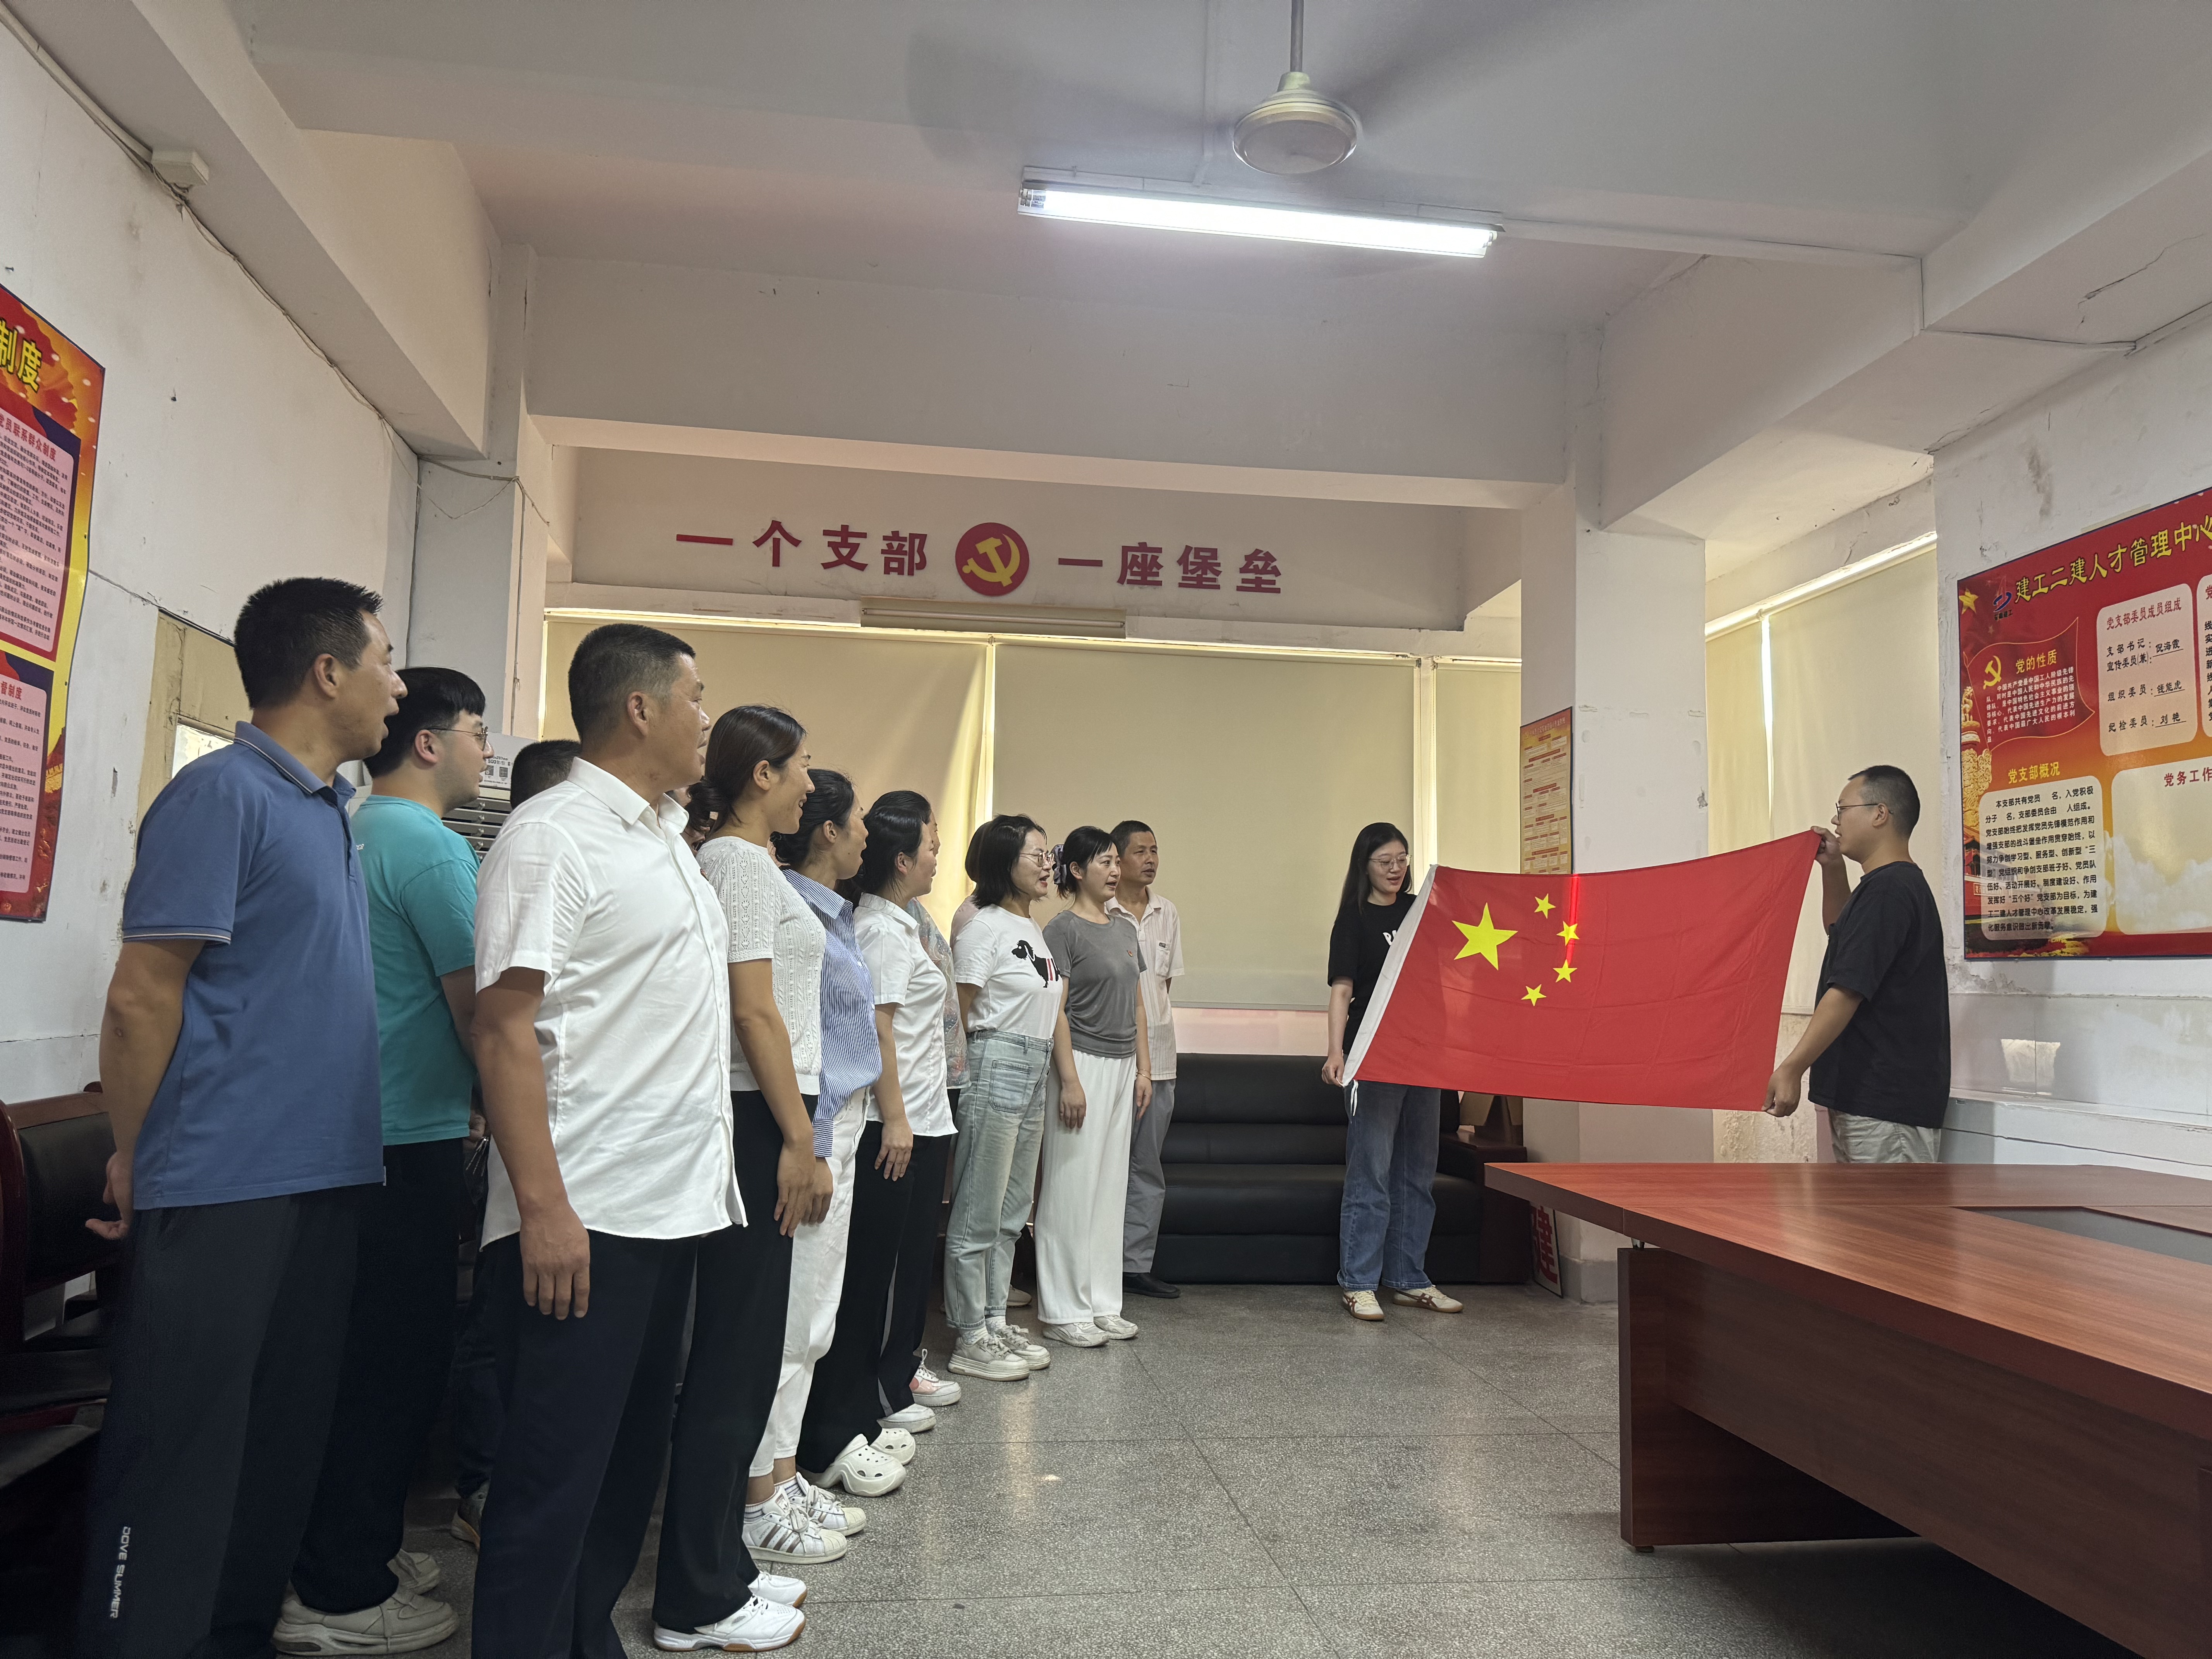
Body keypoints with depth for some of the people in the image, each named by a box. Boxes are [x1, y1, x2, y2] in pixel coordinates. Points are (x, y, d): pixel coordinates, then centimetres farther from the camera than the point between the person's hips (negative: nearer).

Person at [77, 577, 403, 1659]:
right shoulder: (222, 795, -13)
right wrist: (133, 1160, -4)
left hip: (323, 1180, 8)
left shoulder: (329, 810, 13)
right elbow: (141, 1000, -13)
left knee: (286, 1437, 16)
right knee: (180, 1450, 1)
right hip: (223, 1191, -8)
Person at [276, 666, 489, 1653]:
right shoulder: (431, 847, -16)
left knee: (377, 1350, 18)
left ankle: (361, 1545, 30)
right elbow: (476, 1008, -17)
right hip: (410, 1138, -9)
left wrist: (458, 1097, 23)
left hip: (363, 1128, 9)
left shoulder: (358, 835, 14)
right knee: (397, 1357, 0)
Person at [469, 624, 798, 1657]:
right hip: (582, 1220, -9)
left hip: (674, 1207, 9)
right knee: (556, 1475, 1)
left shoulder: (666, 839, 16)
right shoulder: (552, 835, -11)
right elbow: (505, 1028, -17)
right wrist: (543, 1209, -22)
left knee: (631, 1458, 18)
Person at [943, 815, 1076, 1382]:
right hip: (996, 1068, -9)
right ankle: (970, 1339, 7)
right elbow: (959, 1013, -12)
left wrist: (1069, 1078, 19)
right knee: (980, 1213, -2)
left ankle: (996, 1322, 24)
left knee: (1013, 1211, 14)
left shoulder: (1035, 931, 17)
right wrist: (965, 1074, -14)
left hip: (1034, 1076, 9)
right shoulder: (984, 926, -9)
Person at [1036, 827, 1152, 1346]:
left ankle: (1102, 1304, 20)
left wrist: (1143, 1069, 13)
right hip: (1082, 1064, -8)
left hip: (1123, 1066, 8)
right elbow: (1056, 1010, -13)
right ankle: (1064, 1310, 7)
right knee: (1072, 1186, -2)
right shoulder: (1063, 930, -9)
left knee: (1111, 1187, 11)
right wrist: (1069, 1080, -17)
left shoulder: (1125, 929, 14)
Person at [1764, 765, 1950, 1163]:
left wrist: (1793, 1068, -25)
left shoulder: (1888, 889, -17)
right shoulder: (1897, 885, 16)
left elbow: (1848, 991, -23)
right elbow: (1842, 933, 37)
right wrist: (1833, 869, 21)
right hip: (1864, 1096, 11)